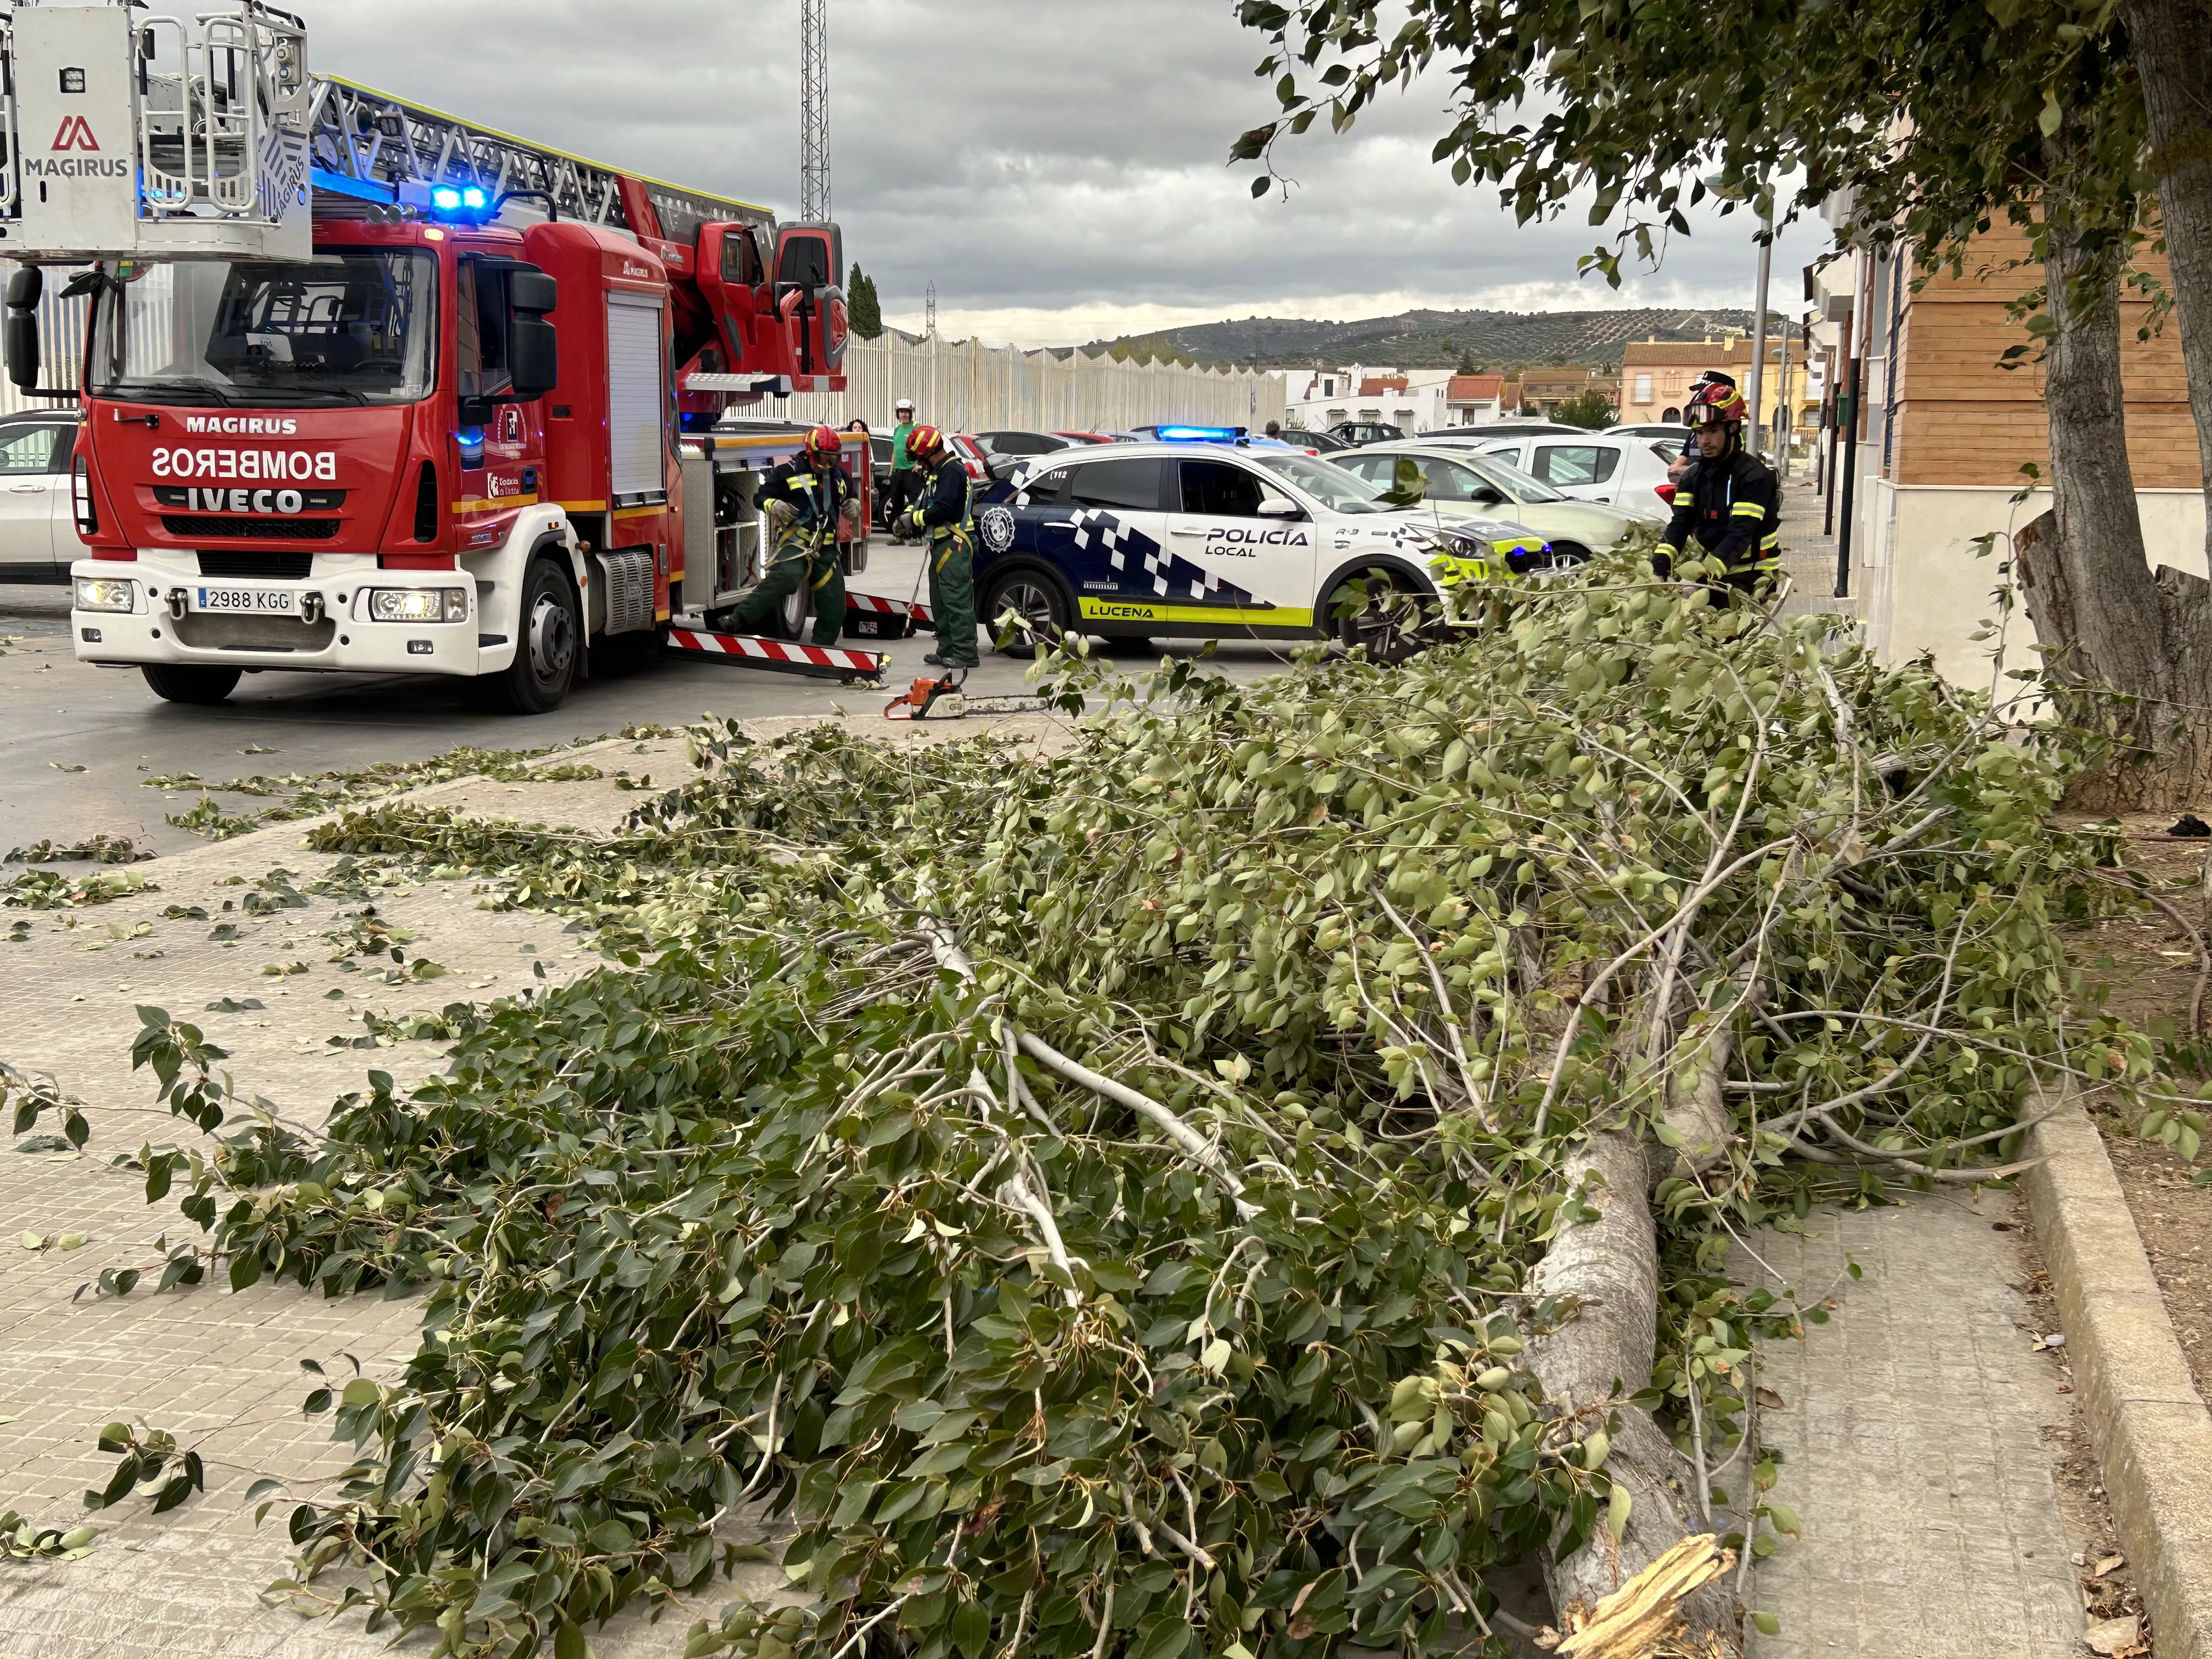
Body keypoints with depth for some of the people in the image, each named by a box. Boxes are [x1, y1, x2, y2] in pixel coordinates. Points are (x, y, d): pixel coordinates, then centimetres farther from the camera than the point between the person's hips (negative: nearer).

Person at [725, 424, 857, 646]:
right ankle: (737, 622, -39)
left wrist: (854, 505, 8)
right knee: (785, 576, -37)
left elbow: (851, 498, 33)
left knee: (834, 606, 4)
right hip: (794, 540, -6)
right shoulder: (787, 472, 1)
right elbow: (763, 496, 3)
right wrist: (774, 505, -20)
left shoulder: (840, 476, 18)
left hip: (826, 548, 6)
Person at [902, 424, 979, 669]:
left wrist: (915, 518, -9)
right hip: (941, 544, 11)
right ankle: (947, 650, 20)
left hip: (954, 546, -11)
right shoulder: (937, 471, 18)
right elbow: (929, 503, 20)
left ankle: (965, 654, -12)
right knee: (940, 601, 14)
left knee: (957, 600, -12)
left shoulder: (952, 470, -14)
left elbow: (943, 509, -23)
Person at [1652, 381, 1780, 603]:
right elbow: (1680, 524, -3)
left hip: (1748, 576, -6)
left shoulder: (1754, 476, -13)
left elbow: (1740, 535, -23)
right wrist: (1660, 564, -23)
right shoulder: (1693, 476, 9)